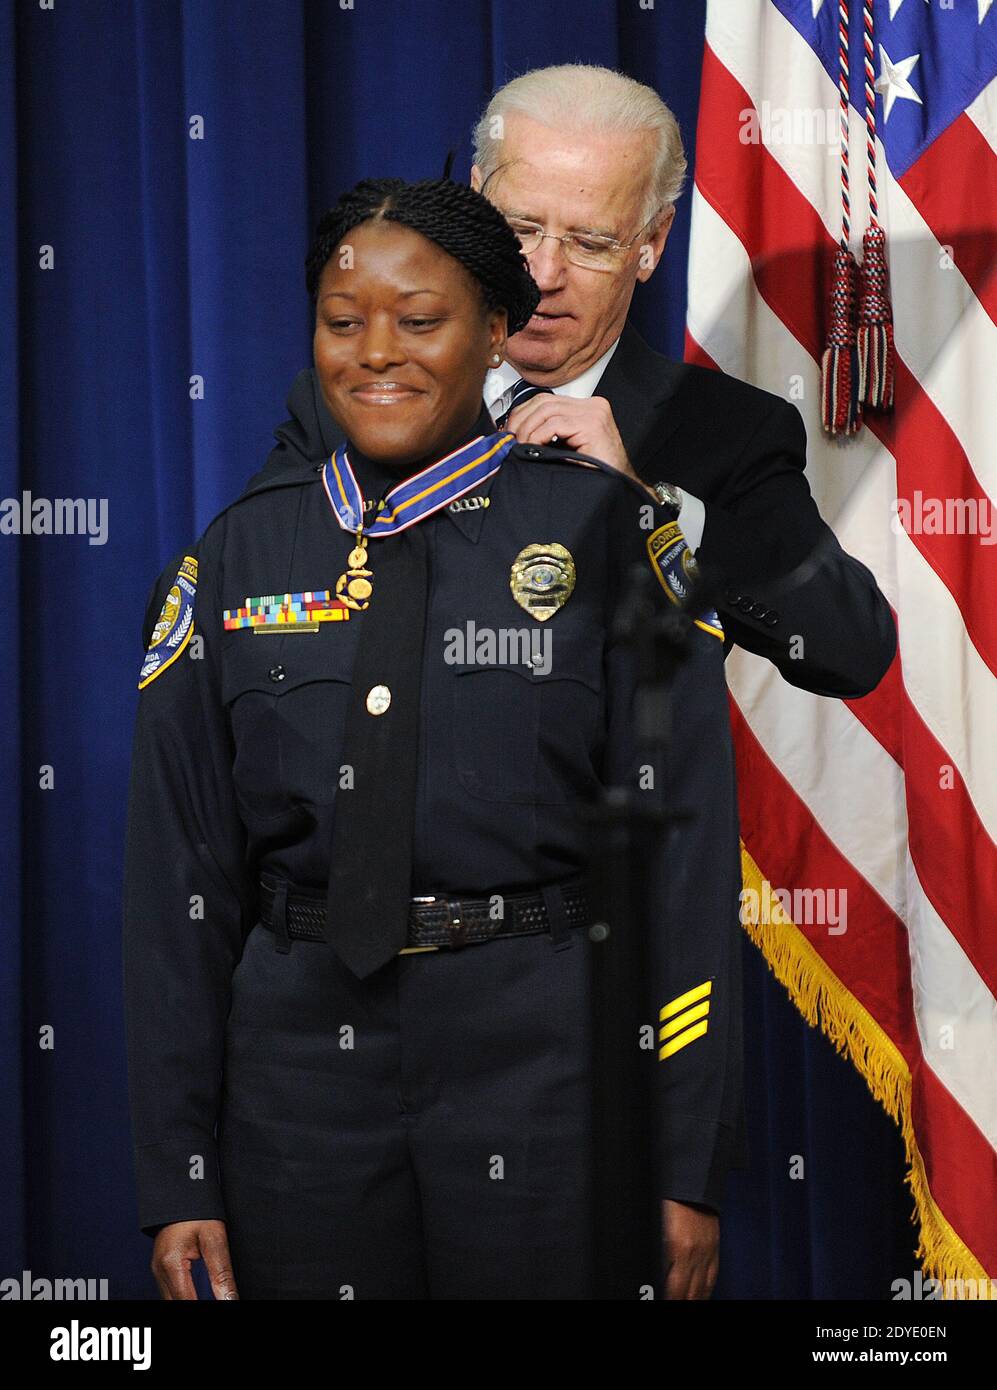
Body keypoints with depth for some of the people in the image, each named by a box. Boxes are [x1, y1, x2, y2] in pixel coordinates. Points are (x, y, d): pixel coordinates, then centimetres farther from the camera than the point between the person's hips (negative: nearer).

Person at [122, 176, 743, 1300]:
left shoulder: (604, 530, -1)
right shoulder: (239, 554, 6)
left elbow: (682, 841, -4)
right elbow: (177, 870, 5)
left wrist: (687, 1164, -8)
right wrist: (175, 1178, 2)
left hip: (546, 1053, -2)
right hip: (301, 1069, 2)